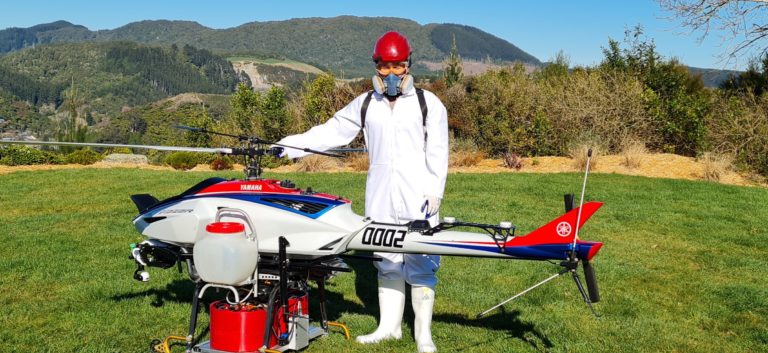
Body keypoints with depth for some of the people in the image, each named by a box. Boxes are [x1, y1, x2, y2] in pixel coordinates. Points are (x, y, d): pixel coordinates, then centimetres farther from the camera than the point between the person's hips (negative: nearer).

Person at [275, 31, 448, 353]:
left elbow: (437, 151, 1)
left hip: (418, 196, -3)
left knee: (421, 263, -2)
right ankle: (389, 326, 22)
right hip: (380, 197, 3)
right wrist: (289, 144, 0)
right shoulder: (365, 104, 11)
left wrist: (435, 191, -7)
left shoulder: (427, 103, 3)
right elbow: (332, 132, 9)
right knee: (386, 261, 10)